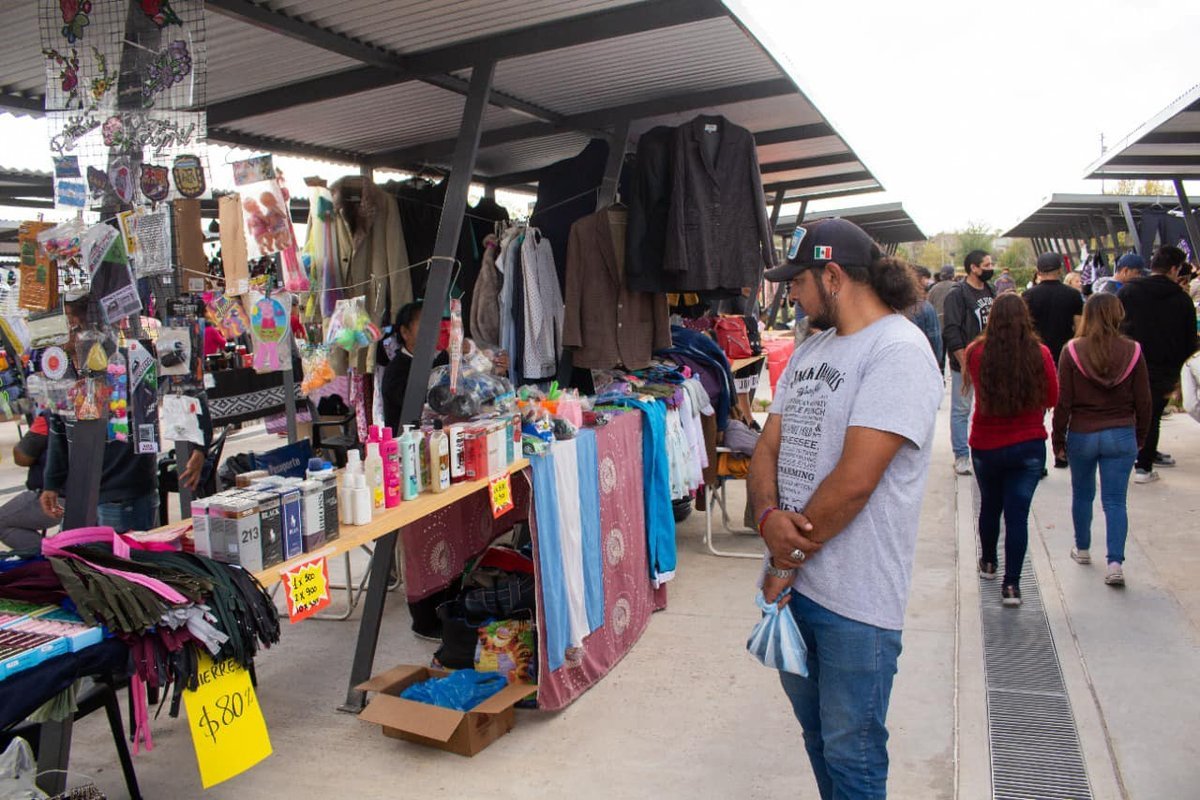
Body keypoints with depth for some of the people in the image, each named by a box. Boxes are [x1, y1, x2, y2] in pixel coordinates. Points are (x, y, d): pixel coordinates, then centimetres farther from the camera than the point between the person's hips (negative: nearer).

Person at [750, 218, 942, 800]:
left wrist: (786, 563, -13)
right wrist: (770, 517, -12)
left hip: (856, 599, -8)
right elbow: (768, 446, 9)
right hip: (793, 583, 8)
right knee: (816, 732, 24)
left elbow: (854, 480, -23)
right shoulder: (811, 349, 11)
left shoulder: (898, 351, -17)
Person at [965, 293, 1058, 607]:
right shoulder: (1040, 353, -12)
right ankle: (1011, 584, 2)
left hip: (986, 446, 1)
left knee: (989, 506, 21)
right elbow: (1052, 399, 0)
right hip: (1029, 446, -1)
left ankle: (988, 563, 40)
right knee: (1018, 514, 3)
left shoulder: (977, 353, -12)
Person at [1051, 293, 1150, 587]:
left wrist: (1058, 439, 3)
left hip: (1081, 436, 0)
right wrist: (1140, 436, 15)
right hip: (1121, 436, 1)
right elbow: (1143, 402, 1)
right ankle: (1115, 562, -4)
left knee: (1082, 495, 18)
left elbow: (1063, 402, -8)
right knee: (1115, 501, 4)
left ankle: (1082, 549, 34)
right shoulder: (1133, 351, -6)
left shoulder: (1072, 351, -11)